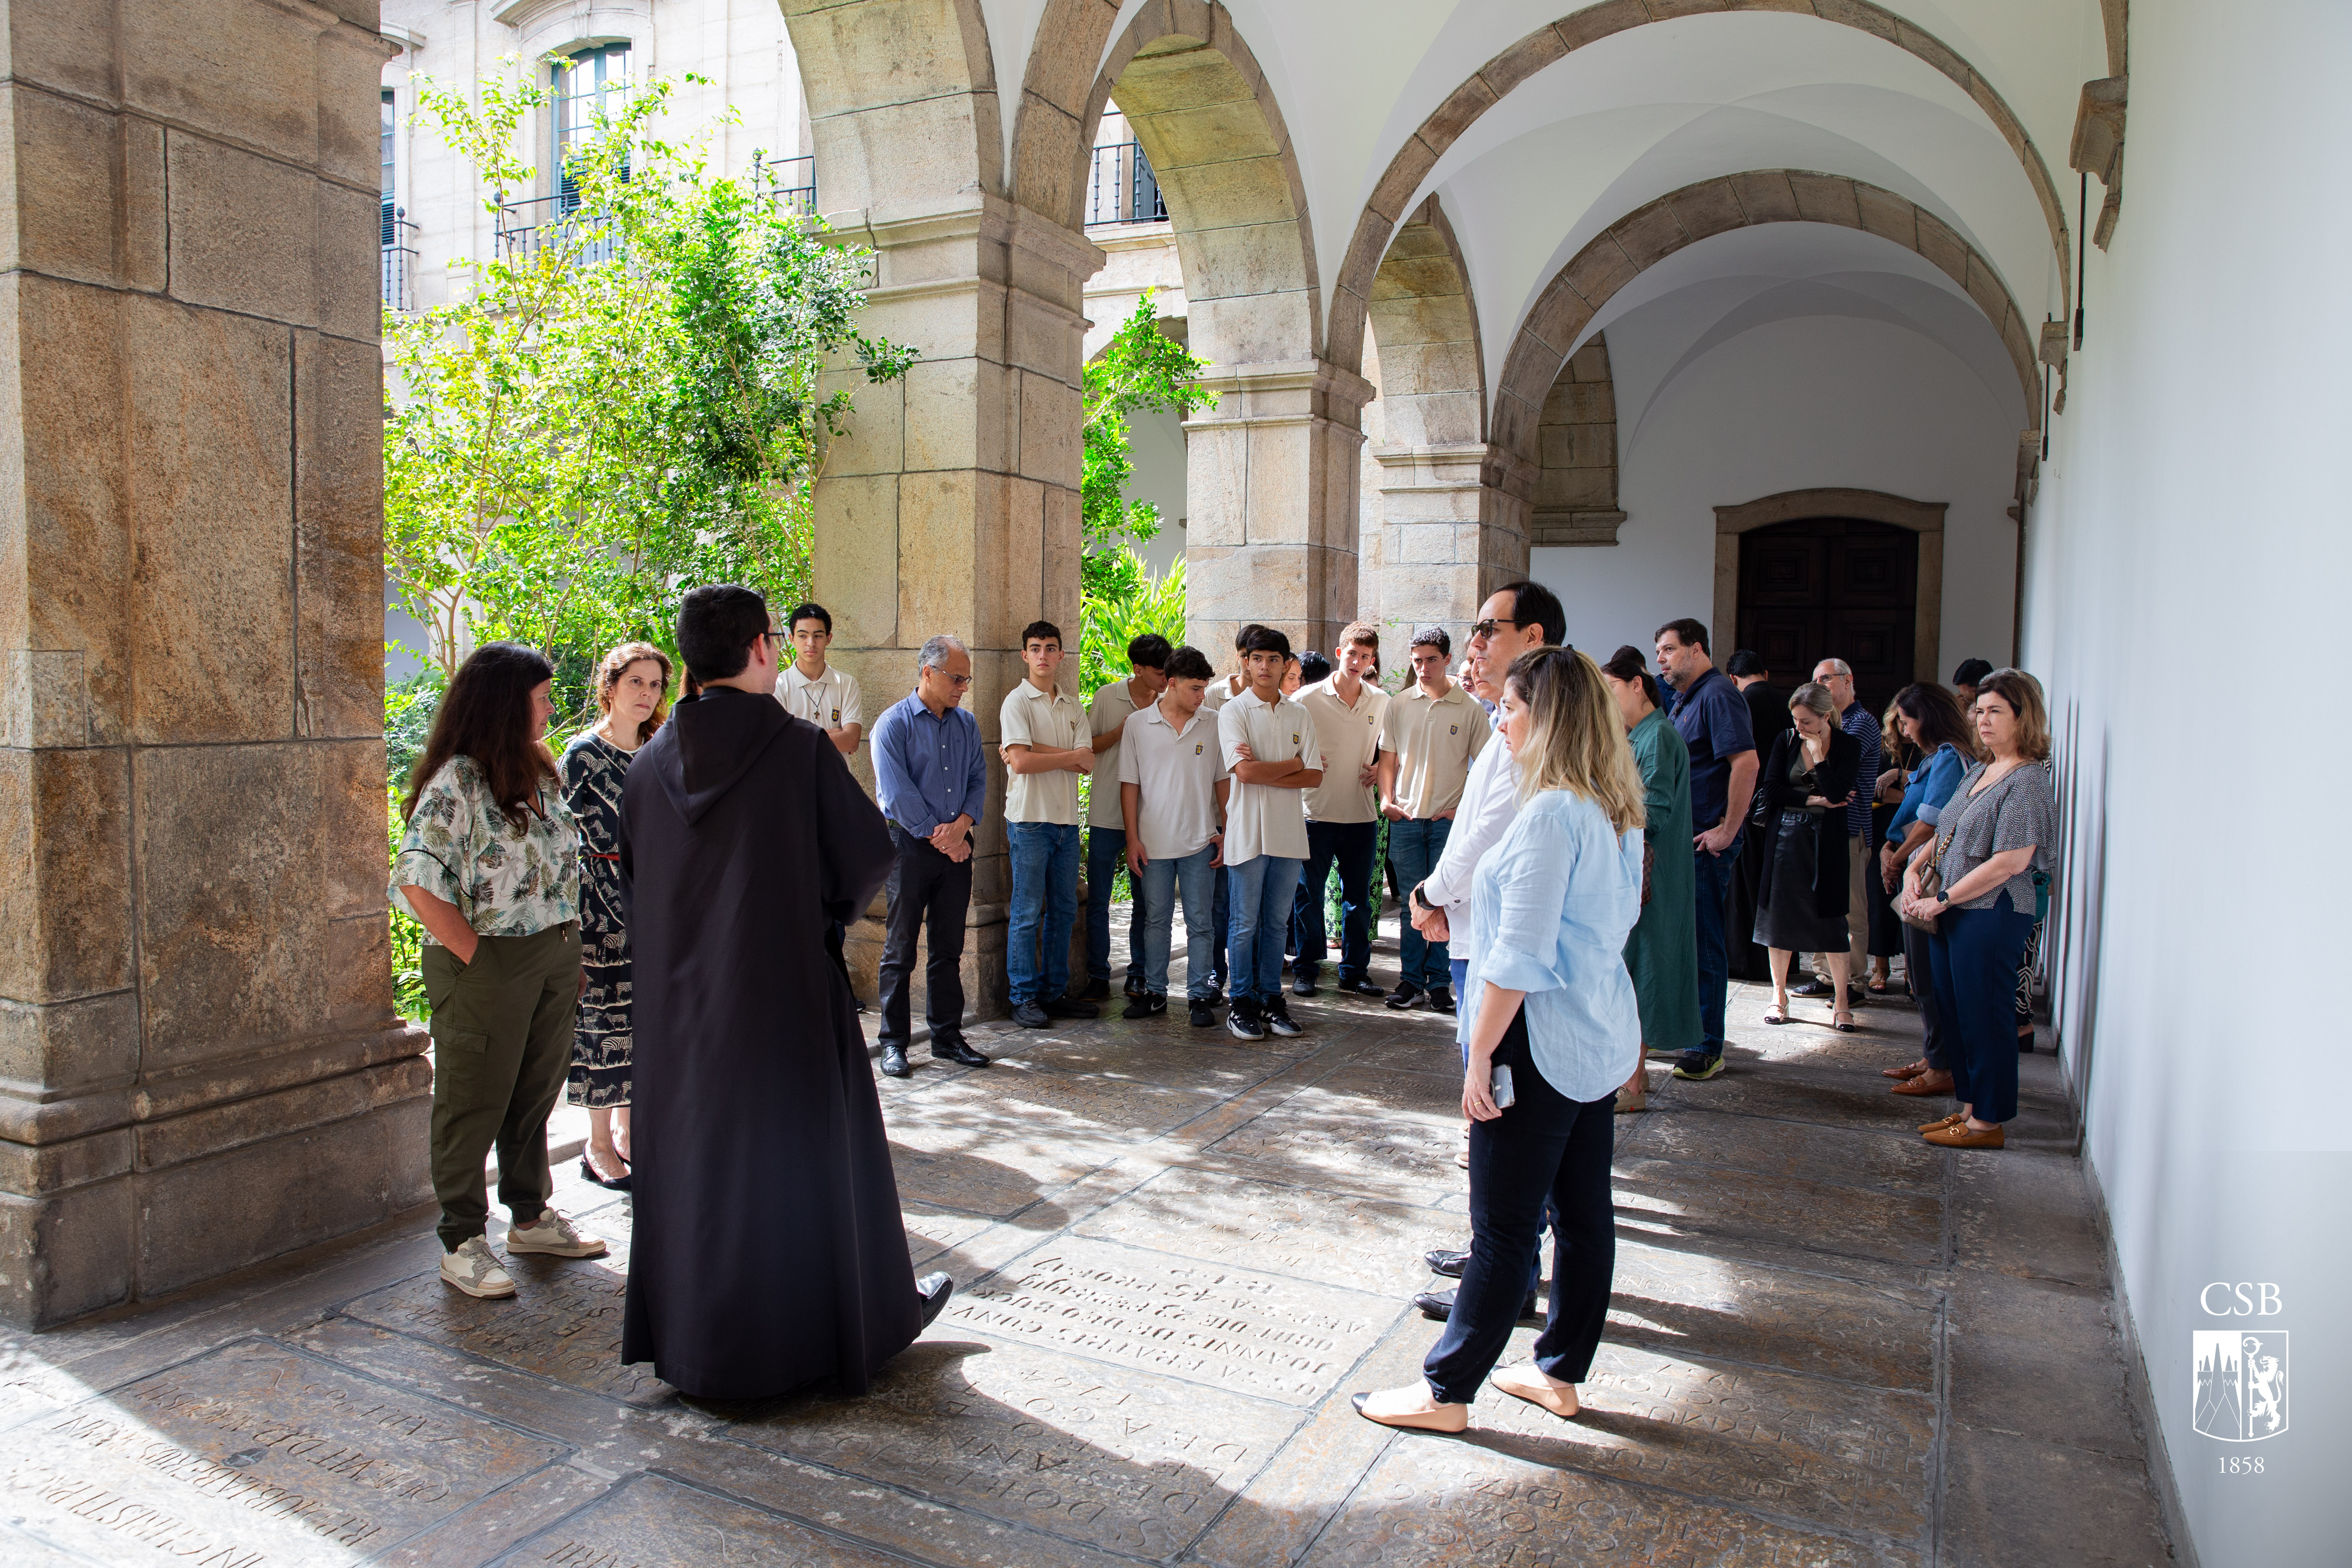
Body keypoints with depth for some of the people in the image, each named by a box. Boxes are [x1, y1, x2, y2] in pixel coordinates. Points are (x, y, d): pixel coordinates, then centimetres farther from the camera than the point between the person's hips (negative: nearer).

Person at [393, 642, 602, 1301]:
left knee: (535, 1095, 18)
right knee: (474, 1105, 6)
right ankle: (463, 1244, 18)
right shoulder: (455, 782, -15)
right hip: (487, 967, -7)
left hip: (555, 956, 8)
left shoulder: (540, 771, 10)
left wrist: (570, 954, 10)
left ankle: (531, 1217, 34)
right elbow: (418, 882, -21)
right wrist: (478, 956, -17)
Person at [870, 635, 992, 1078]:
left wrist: (962, 824, -9)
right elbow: (898, 793, -12)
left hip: (956, 847, 5)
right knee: (900, 950, 1)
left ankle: (947, 1036, 18)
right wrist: (937, 836, -11)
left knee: (949, 949, 10)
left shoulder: (966, 724, 12)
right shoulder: (893, 724, -6)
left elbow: (979, 779, 9)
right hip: (910, 845, -5)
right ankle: (894, 1042, 9)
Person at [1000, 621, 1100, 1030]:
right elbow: (1021, 762, -17)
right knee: (1027, 913, -2)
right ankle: (1024, 998, 6)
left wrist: (1034, 752, -11)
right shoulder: (1017, 702, -4)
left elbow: (1088, 765, -1)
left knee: (1063, 911, 10)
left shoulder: (1072, 706, 12)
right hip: (1029, 819, -6)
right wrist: (1072, 755, -6)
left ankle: (1055, 992, 19)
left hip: (1067, 819, 6)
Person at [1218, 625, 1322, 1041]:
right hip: (1248, 831, -4)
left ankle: (1271, 998, 18)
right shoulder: (1233, 711, -2)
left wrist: (1266, 773, -10)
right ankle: (1242, 1003, 11)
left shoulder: (1300, 716, 11)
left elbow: (1315, 777, 2)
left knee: (1277, 922, 10)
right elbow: (1245, 772, -14)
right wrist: (1292, 765, -3)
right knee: (1245, 923, 2)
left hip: (1289, 831, 4)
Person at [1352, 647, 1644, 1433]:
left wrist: (1480, 1055, -16)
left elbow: (1521, 955, -21)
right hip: (1601, 1036, 10)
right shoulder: (1615, 811, 9)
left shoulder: (1552, 815, -20)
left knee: (1504, 1229, 0)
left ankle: (1446, 1392, 12)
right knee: (1584, 1215, 16)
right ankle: (1561, 1372, 29)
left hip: (1544, 1043, -9)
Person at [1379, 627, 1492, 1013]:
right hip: (1406, 818, 2)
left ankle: (1440, 981, 13)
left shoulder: (1469, 707, 0)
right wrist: (1387, 799, -1)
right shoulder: (1398, 705, 7)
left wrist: (1466, 806, -6)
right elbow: (1388, 758, 12)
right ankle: (1411, 978, 15)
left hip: (1450, 820, -2)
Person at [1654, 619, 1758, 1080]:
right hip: (1678, 839, 10)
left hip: (1707, 844, -10)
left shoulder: (1718, 695, -13)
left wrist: (1728, 830, -21)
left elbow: (1746, 763, -23)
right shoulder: (1683, 700, 17)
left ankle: (1707, 1049, 5)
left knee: (1704, 946, -3)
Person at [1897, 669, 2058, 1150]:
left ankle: (1988, 1122, 10)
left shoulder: (2028, 779, -14)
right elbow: (1946, 833, 22)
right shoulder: (1979, 772, 13)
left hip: (1992, 915, -9)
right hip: (1953, 914, 9)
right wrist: (1915, 868, 4)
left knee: (1984, 1016, -1)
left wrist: (1943, 900, -17)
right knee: (1956, 1011, 14)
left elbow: (2011, 861, -20)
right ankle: (1970, 1107, 26)